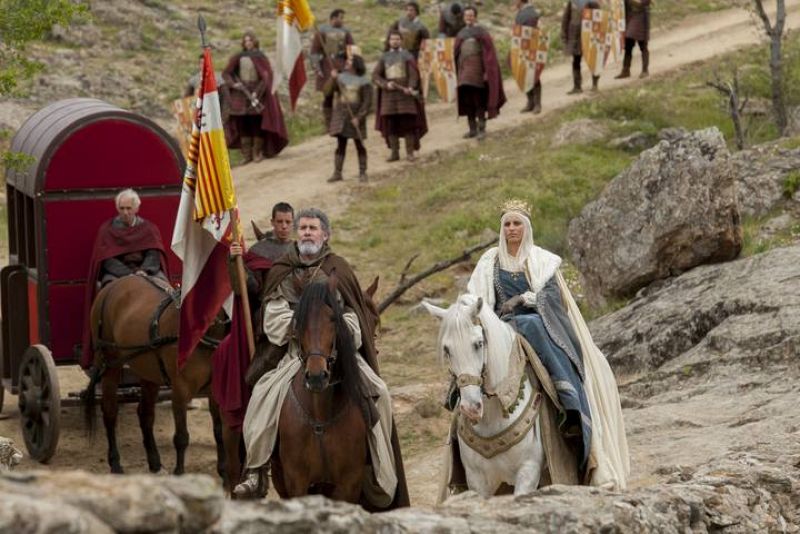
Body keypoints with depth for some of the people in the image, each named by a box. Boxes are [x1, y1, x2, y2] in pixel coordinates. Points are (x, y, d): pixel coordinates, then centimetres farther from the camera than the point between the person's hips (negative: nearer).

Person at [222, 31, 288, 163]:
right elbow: (226, 73, 11)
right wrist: (233, 84, -7)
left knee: (257, 124, -4)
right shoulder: (239, 57, 8)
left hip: (257, 93, -3)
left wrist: (257, 92, -16)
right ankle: (246, 154, 3)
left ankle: (257, 152, 2)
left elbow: (267, 75, -8)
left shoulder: (260, 57, -2)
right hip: (242, 94, 3)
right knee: (243, 124, 1)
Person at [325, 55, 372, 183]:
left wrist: (359, 117, -16)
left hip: (356, 117, -3)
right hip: (340, 117, 3)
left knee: (359, 145, 4)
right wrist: (333, 79, -16)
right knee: (340, 145, 3)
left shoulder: (363, 81, -4)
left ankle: (362, 173, 10)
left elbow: (367, 103, -7)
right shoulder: (341, 77, 8)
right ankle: (337, 173, 3)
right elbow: (327, 91, 0)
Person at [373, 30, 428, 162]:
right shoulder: (384, 57, 12)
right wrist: (386, 84, -13)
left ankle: (410, 152, -1)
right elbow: (375, 76, 5)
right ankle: (394, 152, 3)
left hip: (404, 93, -2)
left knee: (408, 122, -5)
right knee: (390, 123, -1)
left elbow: (413, 74, -4)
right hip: (388, 94, 2)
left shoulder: (407, 56, 5)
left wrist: (410, 87, -22)